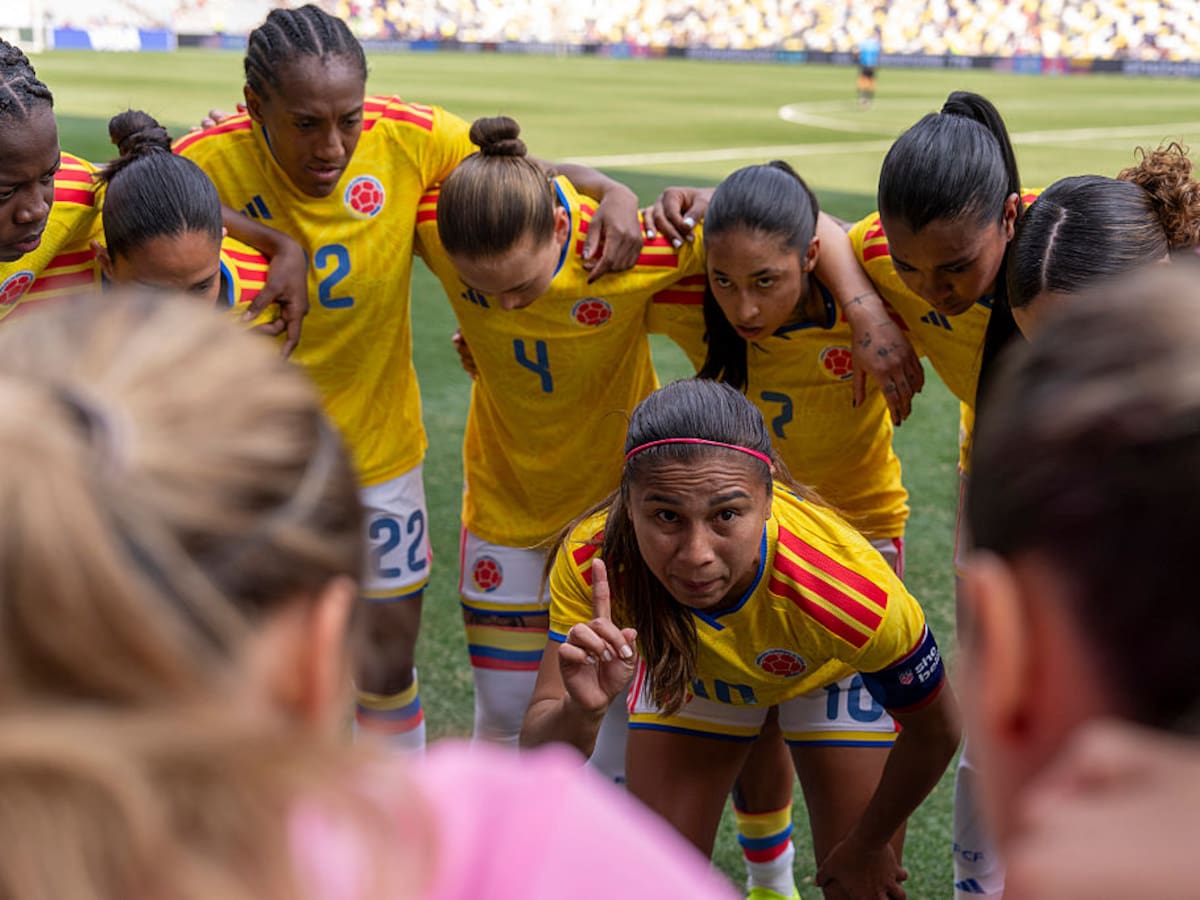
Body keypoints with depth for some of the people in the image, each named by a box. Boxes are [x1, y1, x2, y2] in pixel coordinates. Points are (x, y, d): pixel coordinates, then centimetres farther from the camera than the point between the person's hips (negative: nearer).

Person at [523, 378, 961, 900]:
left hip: (833, 675, -1)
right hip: (689, 670, 2)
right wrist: (582, 712, -57)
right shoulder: (593, 563, -38)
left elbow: (935, 732, -23)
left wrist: (867, 845, -6)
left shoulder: (847, 588, -43)